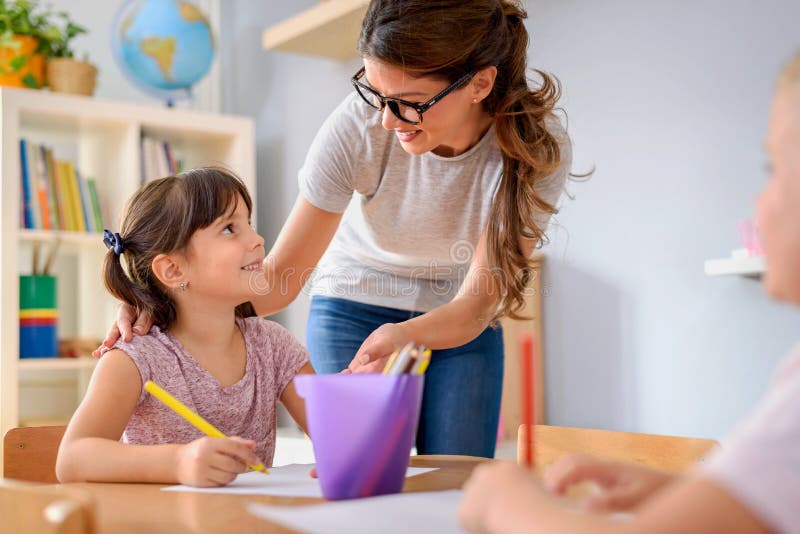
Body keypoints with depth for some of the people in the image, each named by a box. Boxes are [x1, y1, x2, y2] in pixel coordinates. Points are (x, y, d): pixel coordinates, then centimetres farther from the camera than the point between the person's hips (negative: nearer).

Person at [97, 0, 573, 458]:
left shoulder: (539, 148, -26)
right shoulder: (358, 126, -27)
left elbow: (473, 309, -24)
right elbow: (280, 274, -19)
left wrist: (402, 337, -45)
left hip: (461, 321, 1)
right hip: (354, 307, -1)